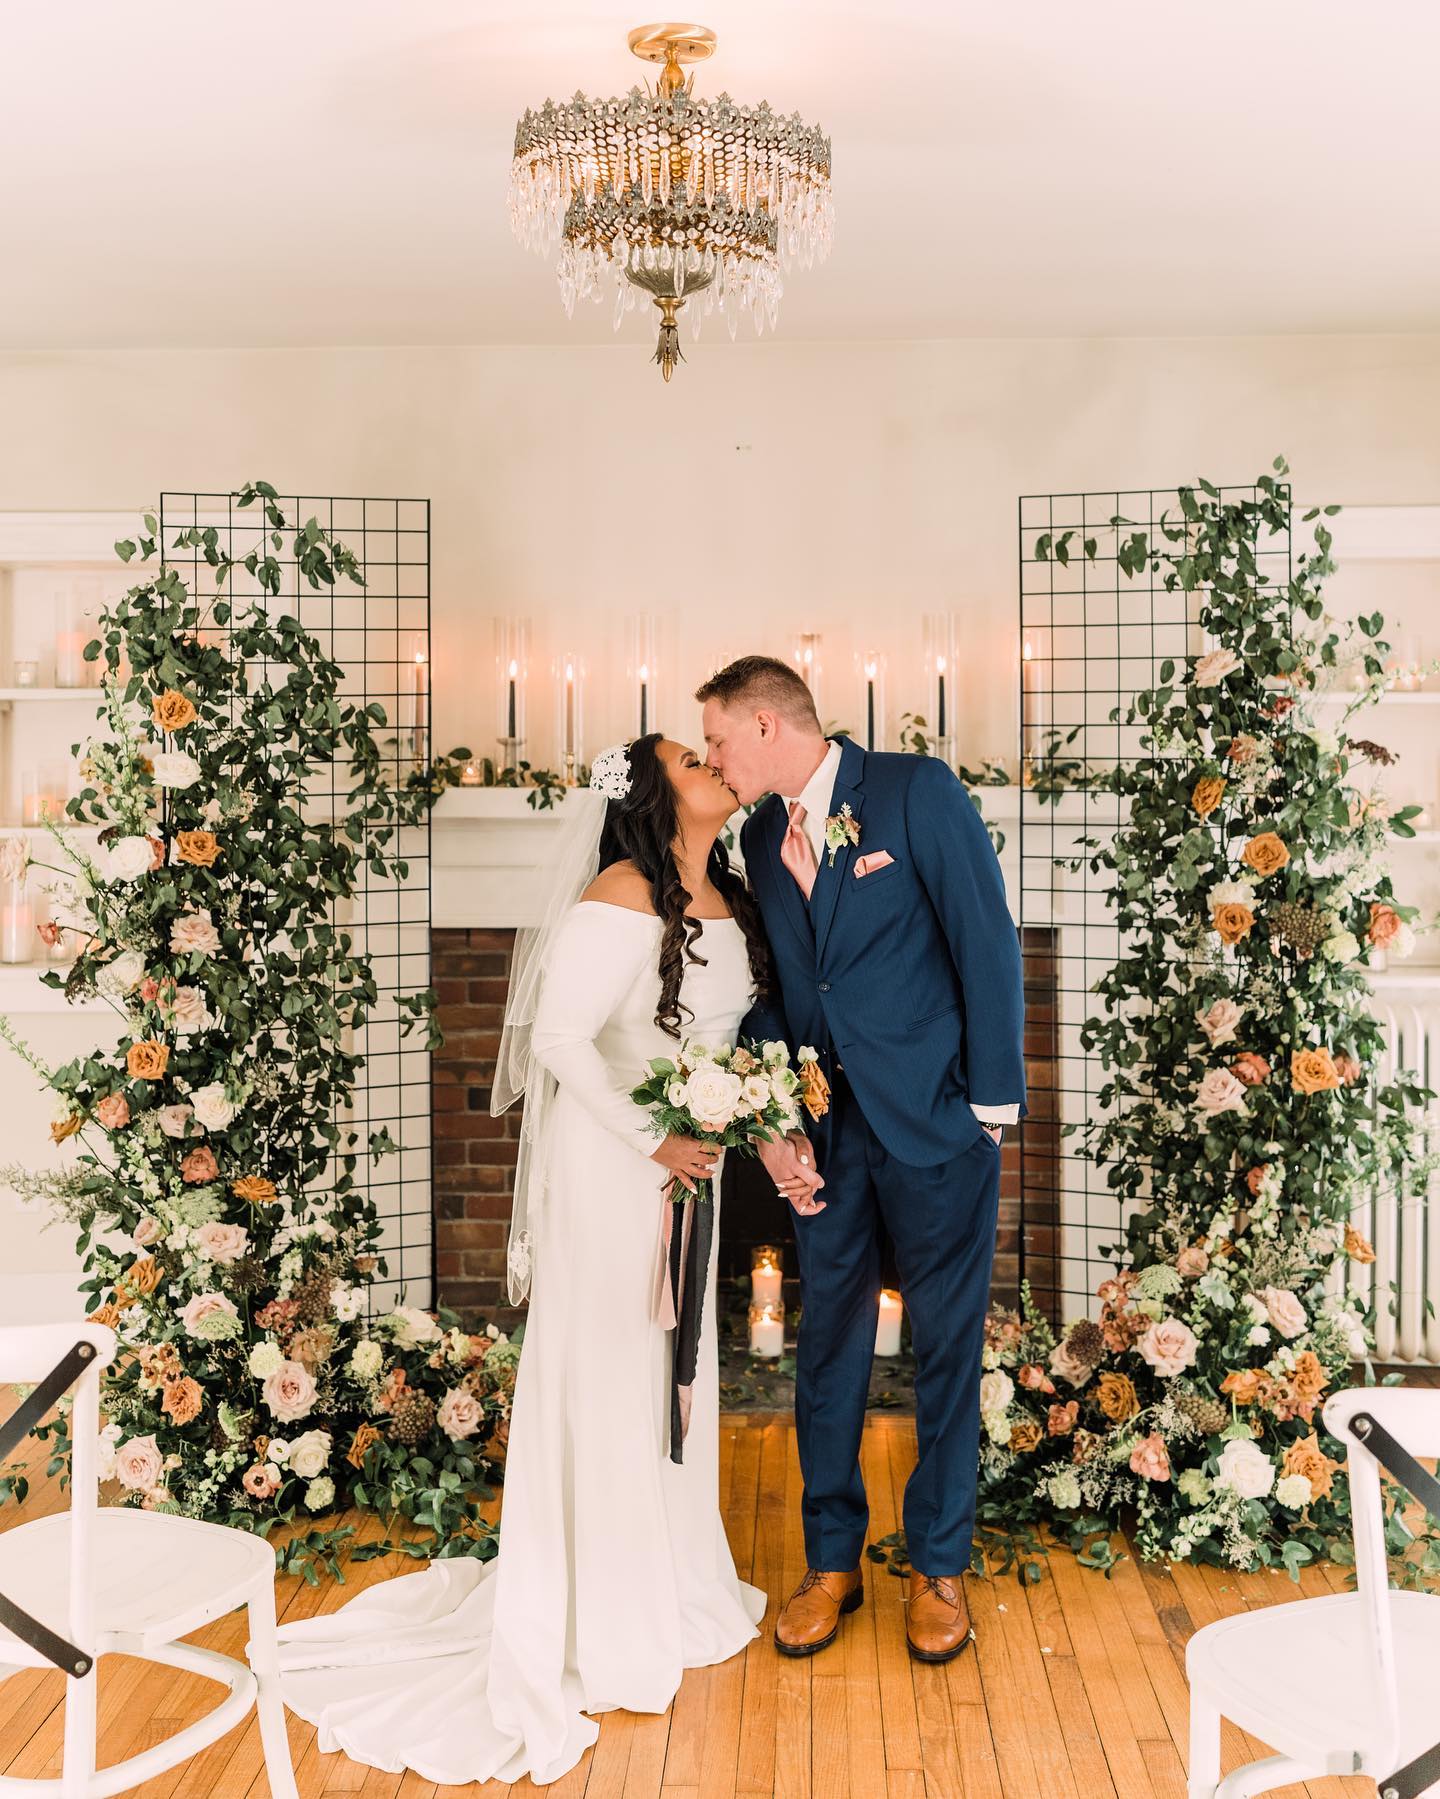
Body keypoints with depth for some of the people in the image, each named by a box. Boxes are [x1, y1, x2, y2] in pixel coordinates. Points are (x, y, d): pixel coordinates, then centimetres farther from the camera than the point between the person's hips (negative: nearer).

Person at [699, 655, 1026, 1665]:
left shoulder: (917, 792, -8)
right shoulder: (760, 836, 10)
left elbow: (988, 942, -9)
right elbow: (770, 988, 10)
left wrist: (994, 1100, -11)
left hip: (935, 1121, -5)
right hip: (828, 1127, 5)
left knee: (947, 1345, 7)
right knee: (828, 1344, 11)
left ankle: (940, 1564, 24)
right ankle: (833, 1561, 27)